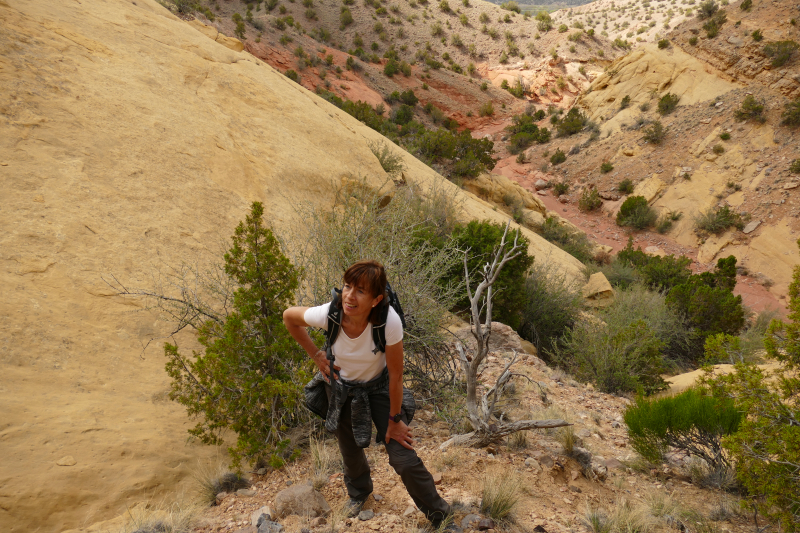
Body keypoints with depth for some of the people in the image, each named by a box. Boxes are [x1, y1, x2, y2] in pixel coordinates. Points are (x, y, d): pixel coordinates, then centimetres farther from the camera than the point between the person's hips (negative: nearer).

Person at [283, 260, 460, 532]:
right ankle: (359, 492, 56)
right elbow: (289, 317, -8)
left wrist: (394, 420, -12)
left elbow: (396, 375, -23)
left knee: (404, 459, -7)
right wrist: (316, 355, -7)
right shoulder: (329, 314, -32)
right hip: (340, 386, 2)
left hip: (378, 387, -2)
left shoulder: (389, 321, -38)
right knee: (350, 450, 21)